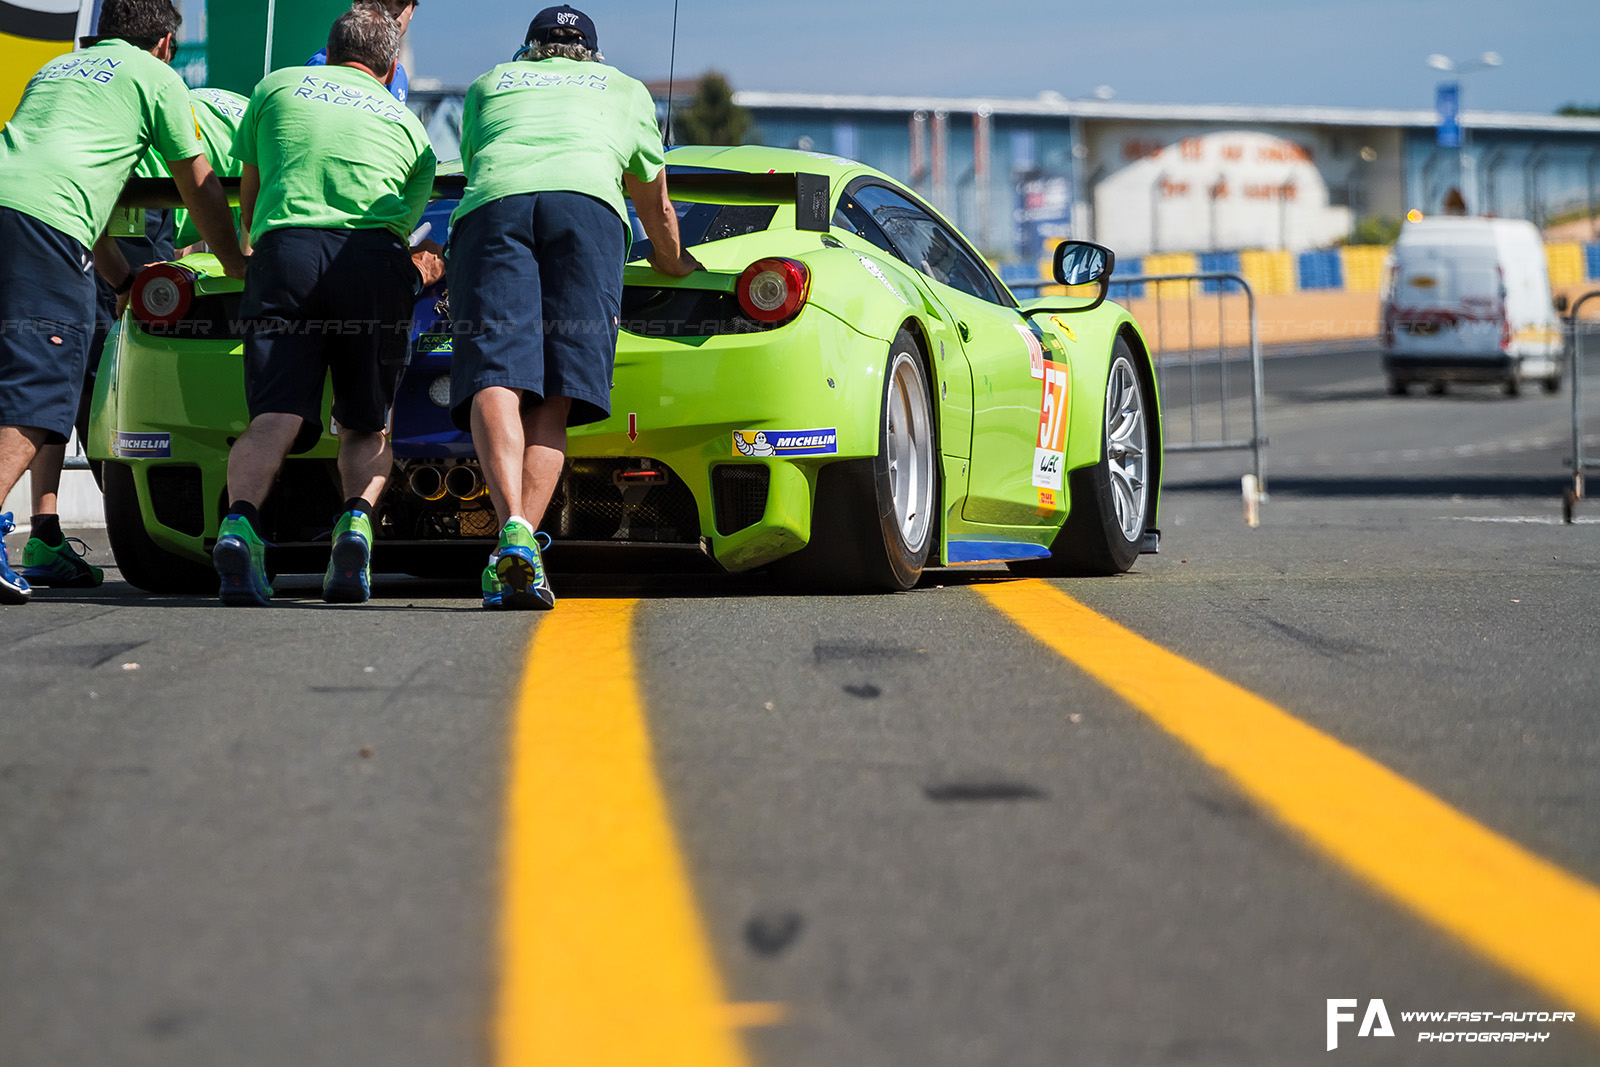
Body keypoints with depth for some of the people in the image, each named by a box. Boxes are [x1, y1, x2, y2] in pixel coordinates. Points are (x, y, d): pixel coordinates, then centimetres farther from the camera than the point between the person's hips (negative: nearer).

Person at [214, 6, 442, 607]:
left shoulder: (277, 88, 26)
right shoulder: (410, 128, 26)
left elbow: (248, 194, 37)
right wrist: (423, 269, 58)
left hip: (284, 248, 0)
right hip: (375, 258, 0)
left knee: (275, 418, -10)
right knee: (366, 426, 12)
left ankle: (240, 520, -38)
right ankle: (357, 518, -17)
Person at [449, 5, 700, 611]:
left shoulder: (487, 85, 37)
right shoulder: (626, 90, 37)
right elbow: (655, 205, 48)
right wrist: (672, 261, 69)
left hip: (492, 202, 0)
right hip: (588, 200, 0)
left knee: (495, 381, -15)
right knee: (553, 399, -4)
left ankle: (513, 532, -38)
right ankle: (521, 559, -21)